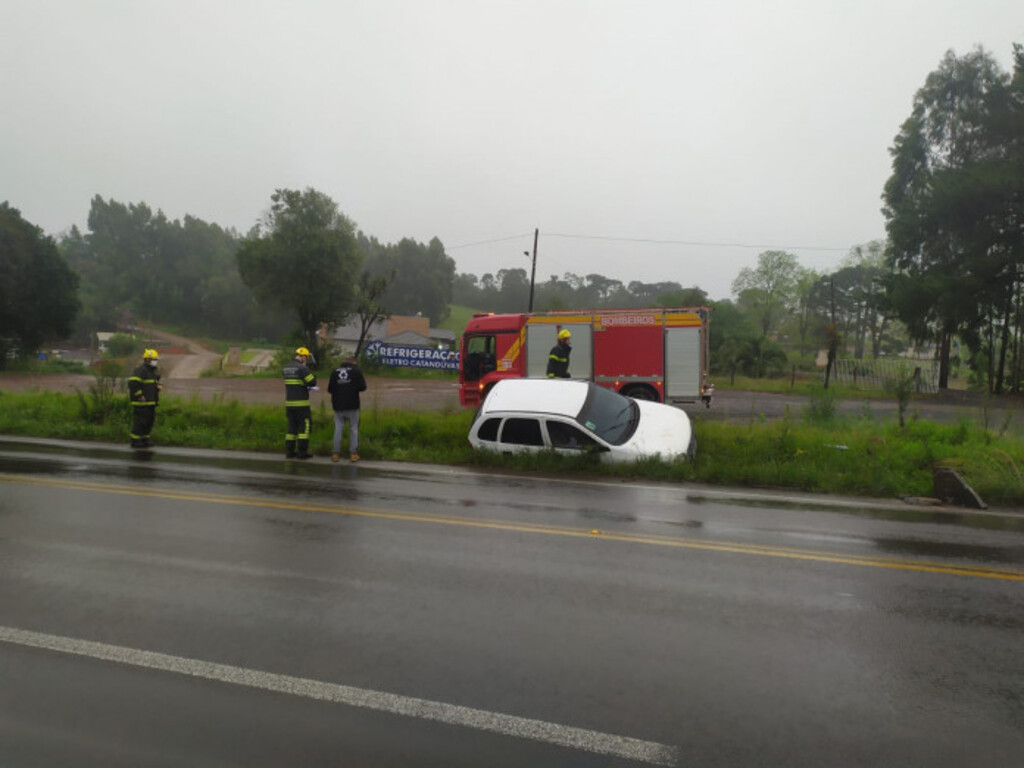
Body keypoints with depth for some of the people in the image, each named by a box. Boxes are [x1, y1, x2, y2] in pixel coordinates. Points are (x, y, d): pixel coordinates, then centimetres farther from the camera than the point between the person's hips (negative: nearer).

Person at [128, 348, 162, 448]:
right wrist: (140, 396, -21)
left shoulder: (152, 371, 19)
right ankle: (135, 441, 0)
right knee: (140, 422, -7)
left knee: (149, 421, 12)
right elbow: (132, 383, -22)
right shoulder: (140, 371, -12)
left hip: (151, 403, 10)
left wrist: (158, 387, 9)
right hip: (141, 403, -10)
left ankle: (145, 440, 20)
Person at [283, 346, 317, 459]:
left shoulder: (287, 367, 13)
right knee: (305, 426, 0)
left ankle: (289, 451, 13)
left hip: (289, 402, 7)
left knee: (292, 426, 13)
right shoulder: (302, 368, -13)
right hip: (301, 403, -7)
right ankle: (302, 452, -2)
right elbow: (312, 382, -17)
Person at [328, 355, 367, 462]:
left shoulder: (335, 371, 7)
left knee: (338, 429, 8)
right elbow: (362, 387, -7)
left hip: (338, 406, 3)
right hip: (352, 405, -3)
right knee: (353, 429, 4)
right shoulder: (356, 371, -2)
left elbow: (329, 389, 8)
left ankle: (336, 453, 6)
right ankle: (353, 453, 2)